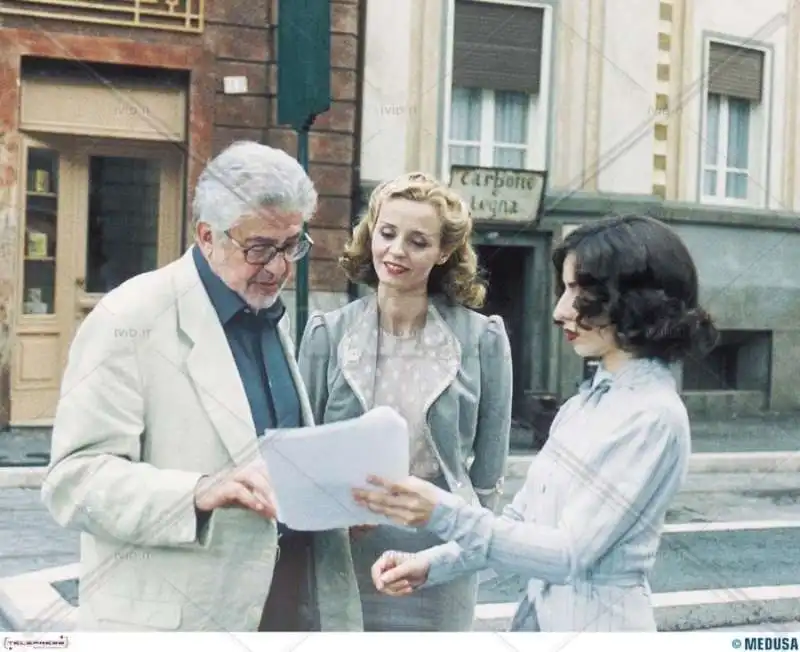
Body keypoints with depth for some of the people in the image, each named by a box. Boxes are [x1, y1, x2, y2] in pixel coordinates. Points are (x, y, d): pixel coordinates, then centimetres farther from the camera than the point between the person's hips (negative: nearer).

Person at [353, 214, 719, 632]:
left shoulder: (654, 416, -18)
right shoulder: (587, 401, 6)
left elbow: (570, 554, -21)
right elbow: (521, 519, 7)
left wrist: (445, 515, -28)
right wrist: (430, 565, -6)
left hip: (596, 622, -7)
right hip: (542, 614, 7)